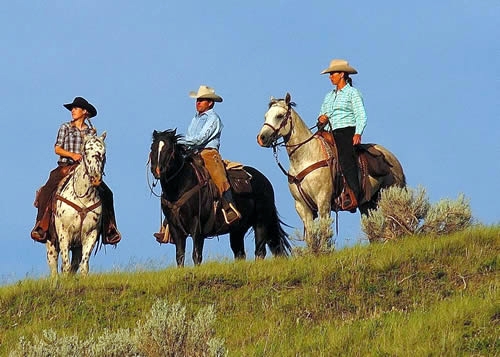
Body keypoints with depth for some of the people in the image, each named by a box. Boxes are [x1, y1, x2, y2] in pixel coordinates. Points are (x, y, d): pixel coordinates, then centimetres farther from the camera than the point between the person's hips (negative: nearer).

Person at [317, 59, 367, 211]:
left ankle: (353, 195, -38)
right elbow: (323, 115, 24)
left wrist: (358, 133, -21)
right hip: (333, 134, 7)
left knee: (345, 160, -27)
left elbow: (361, 116, -6)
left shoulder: (352, 93, 3)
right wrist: (322, 119, -1)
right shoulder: (329, 96, 24)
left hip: (348, 132, -7)